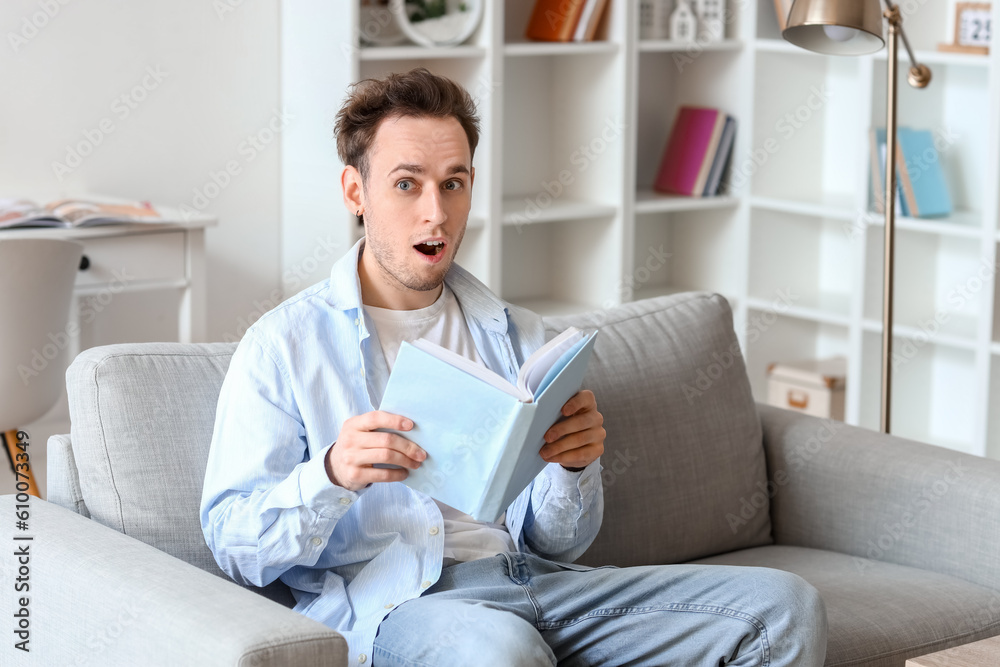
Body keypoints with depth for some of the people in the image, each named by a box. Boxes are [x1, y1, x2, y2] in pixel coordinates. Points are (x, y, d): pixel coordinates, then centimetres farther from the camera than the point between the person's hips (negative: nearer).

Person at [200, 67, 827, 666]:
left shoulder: (517, 335, 20)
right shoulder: (283, 344, 5)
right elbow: (235, 546, -2)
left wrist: (575, 463, -5)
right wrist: (331, 474, -22)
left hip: (532, 580, 5)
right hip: (388, 601, -5)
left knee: (785, 606, -13)